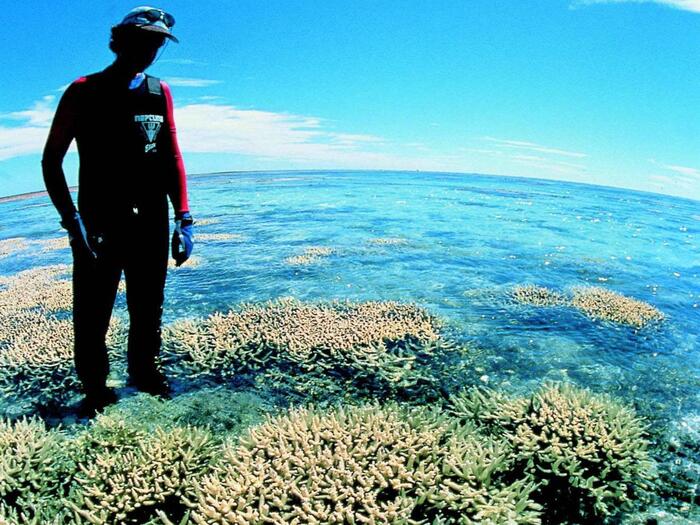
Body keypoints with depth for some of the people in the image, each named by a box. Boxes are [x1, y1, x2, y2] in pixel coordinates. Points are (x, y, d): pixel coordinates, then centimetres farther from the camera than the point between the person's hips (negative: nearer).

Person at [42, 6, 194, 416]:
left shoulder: (160, 93, 8)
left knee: (149, 309, 14)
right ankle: (95, 389, 22)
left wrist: (184, 220, 2)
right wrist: (73, 223, -14)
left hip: (151, 225, 4)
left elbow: (173, 158, 9)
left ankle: (145, 371, 34)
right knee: (93, 314, 2)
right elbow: (51, 160, -3)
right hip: (100, 225, -3)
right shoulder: (84, 92, -2)